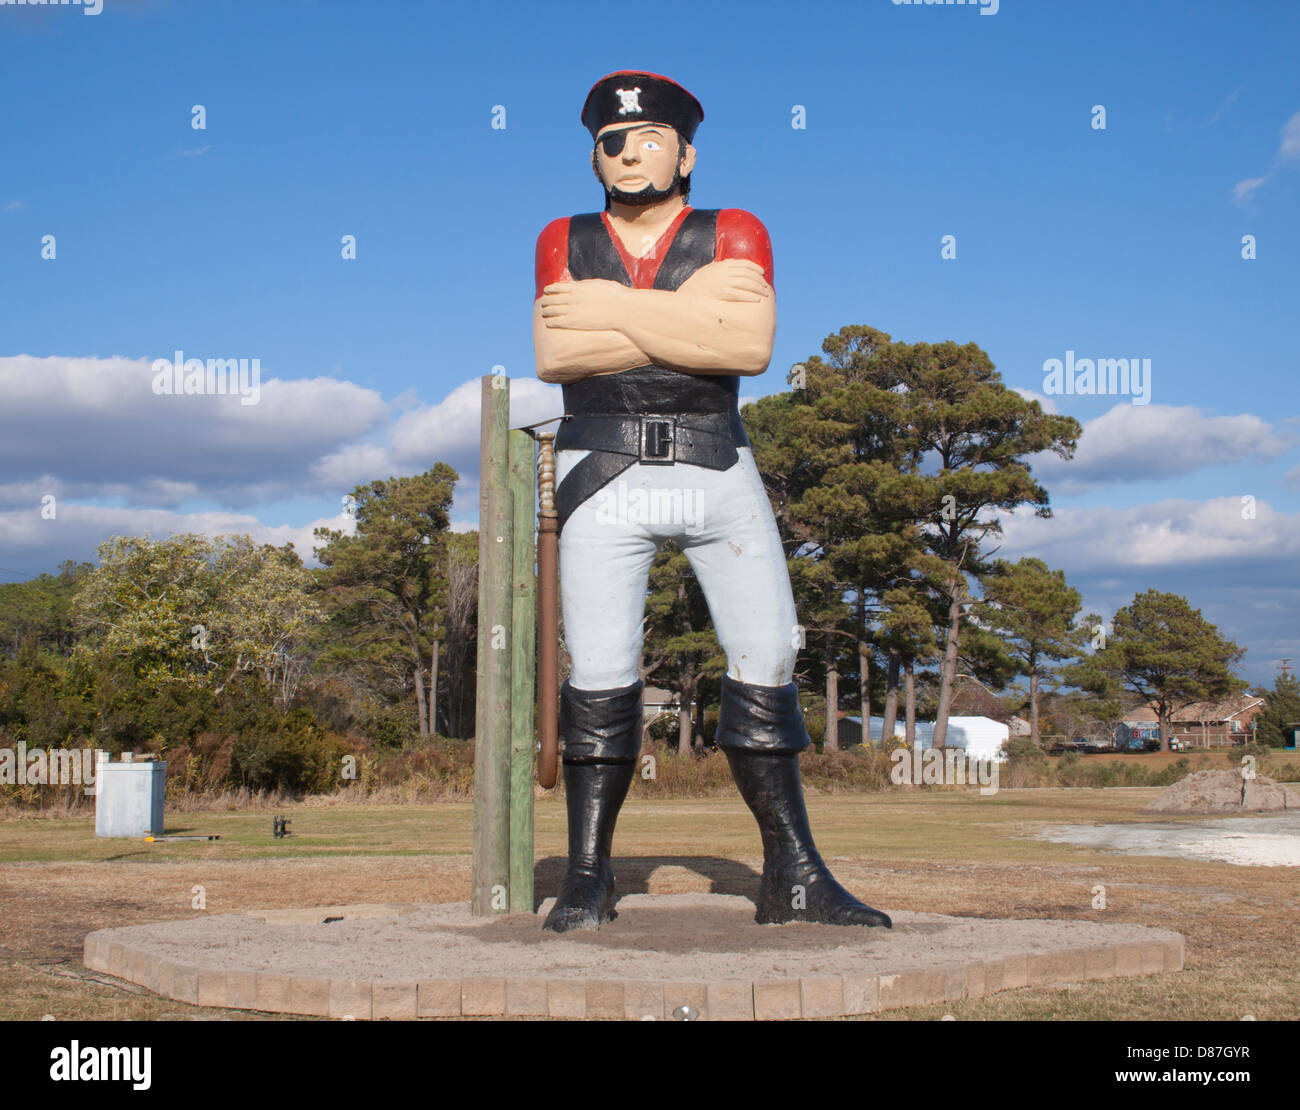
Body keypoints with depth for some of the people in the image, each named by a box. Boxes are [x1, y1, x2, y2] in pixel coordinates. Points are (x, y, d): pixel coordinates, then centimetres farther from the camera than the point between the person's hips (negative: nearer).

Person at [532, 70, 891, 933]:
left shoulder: (734, 235, 8)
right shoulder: (565, 242, 12)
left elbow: (751, 345, -11)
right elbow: (554, 355, -6)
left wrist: (615, 310, -10)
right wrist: (687, 312, -8)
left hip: (717, 469, 0)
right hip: (603, 472, 0)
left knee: (767, 661, -3)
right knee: (600, 675, -4)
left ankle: (794, 875, 5)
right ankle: (589, 876, 7)